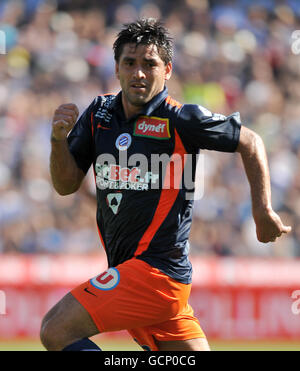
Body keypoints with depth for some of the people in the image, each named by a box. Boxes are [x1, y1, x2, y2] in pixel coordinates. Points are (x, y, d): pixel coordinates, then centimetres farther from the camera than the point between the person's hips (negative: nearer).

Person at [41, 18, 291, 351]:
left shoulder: (180, 119, -9)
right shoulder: (99, 113, 9)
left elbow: (251, 143, 2)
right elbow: (66, 184, 11)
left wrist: (263, 212, -2)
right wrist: (59, 138, -7)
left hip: (155, 270, -7)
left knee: (55, 331, -16)